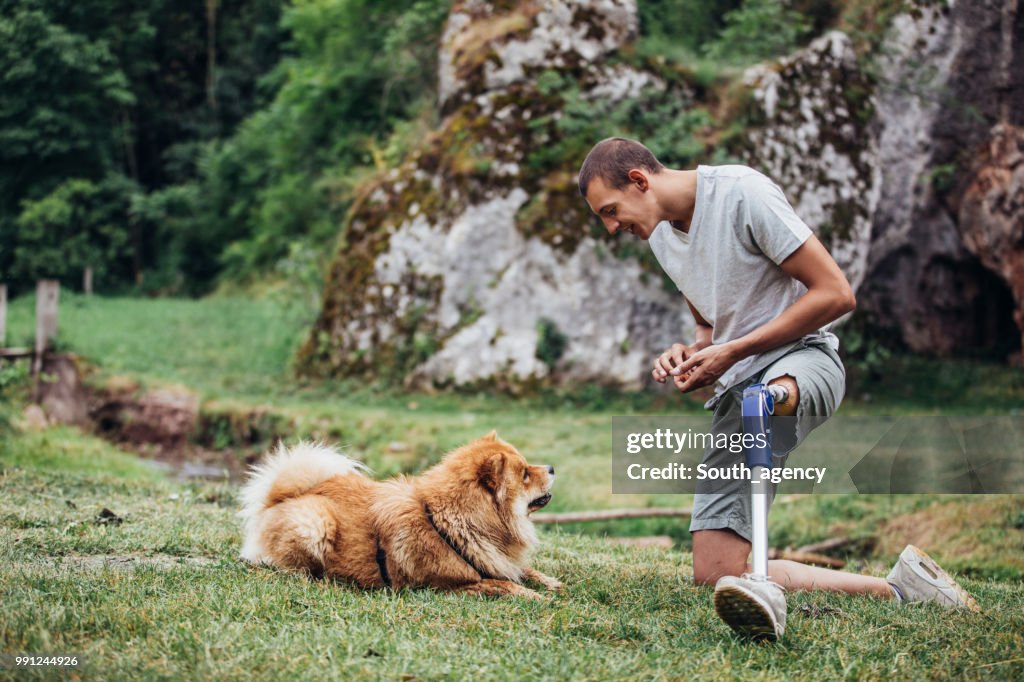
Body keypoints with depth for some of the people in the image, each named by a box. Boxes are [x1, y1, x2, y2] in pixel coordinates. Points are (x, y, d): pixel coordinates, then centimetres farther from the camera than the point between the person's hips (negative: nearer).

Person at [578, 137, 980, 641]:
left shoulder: (742, 193, -10)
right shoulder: (660, 237, 15)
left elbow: (836, 294, -14)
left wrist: (731, 353, -15)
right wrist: (689, 353, 5)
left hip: (803, 357, -8)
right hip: (736, 386, 8)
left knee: (770, 394, -47)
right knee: (715, 577, -4)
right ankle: (894, 587, 1)